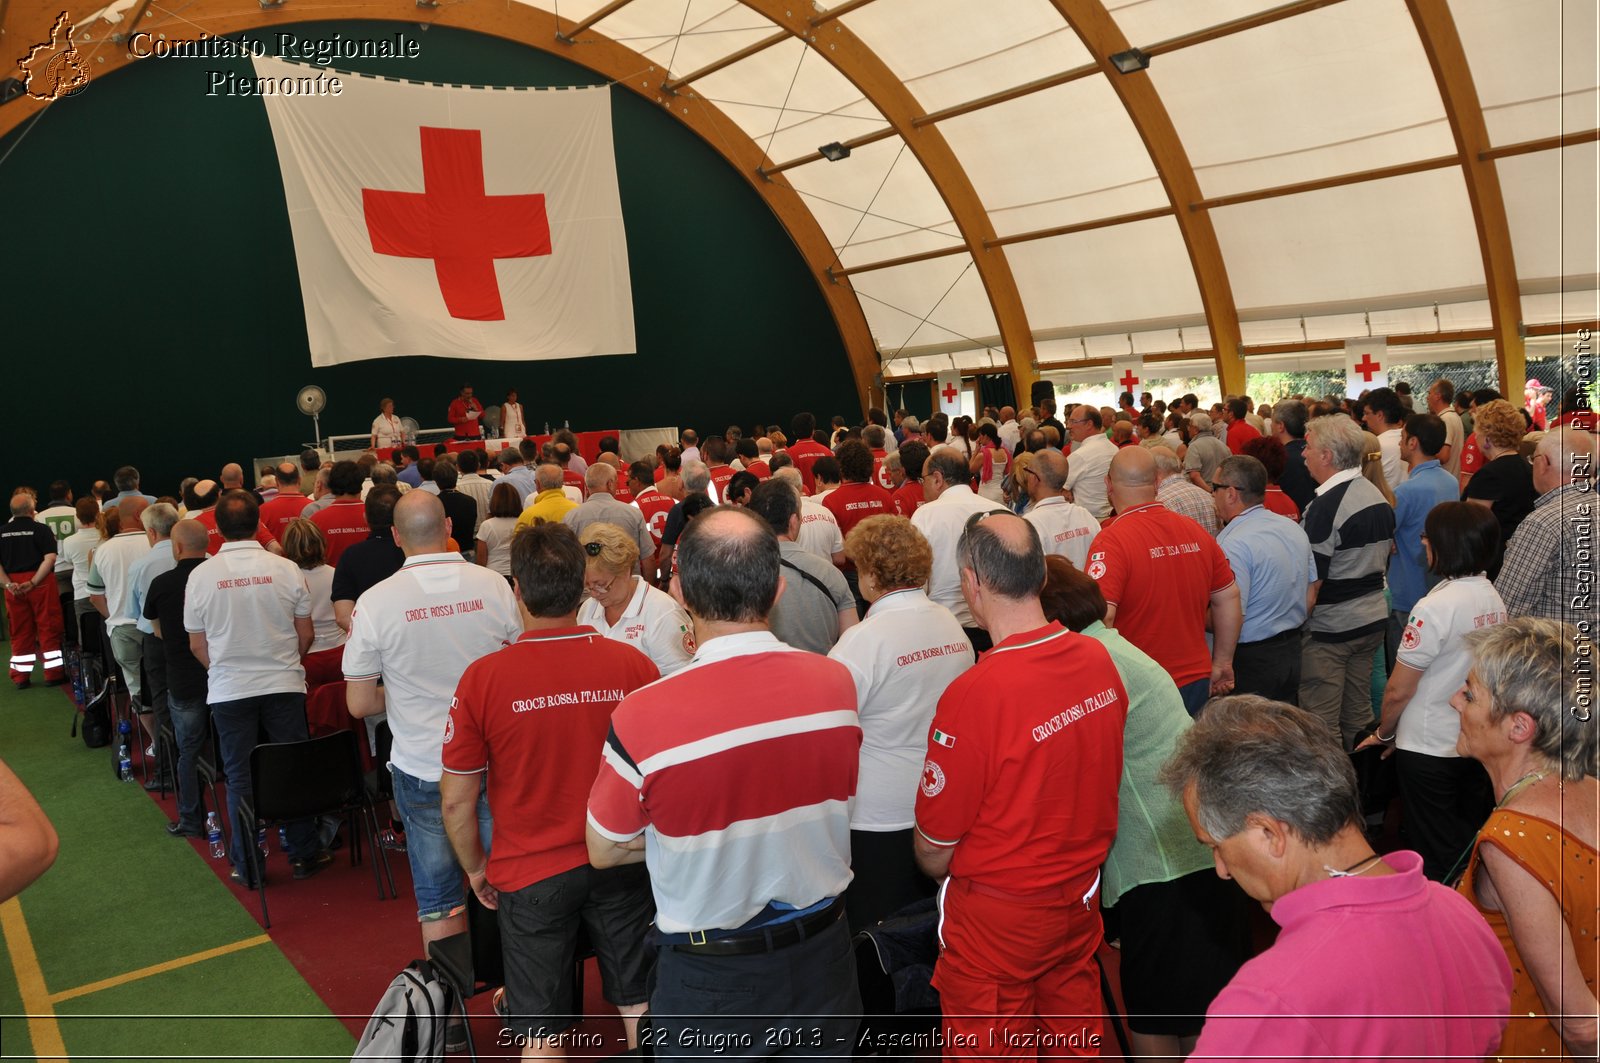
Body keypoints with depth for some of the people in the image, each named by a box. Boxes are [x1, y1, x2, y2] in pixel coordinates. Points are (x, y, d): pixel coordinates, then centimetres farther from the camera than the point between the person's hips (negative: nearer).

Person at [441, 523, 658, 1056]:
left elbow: (457, 800, -8)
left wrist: (476, 868, 9)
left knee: (541, 1032, 14)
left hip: (530, 873, -1)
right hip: (622, 866, 1)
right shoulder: (633, 664, -14)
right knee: (638, 1002, 19)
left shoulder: (482, 678, -17)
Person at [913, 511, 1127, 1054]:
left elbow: (935, 849, -19)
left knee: (992, 1049, 16)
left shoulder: (974, 694, -29)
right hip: (1082, 897, 6)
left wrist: (941, 869, 4)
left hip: (997, 917, -5)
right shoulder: (1099, 660, -10)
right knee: (1077, 1039, 24)